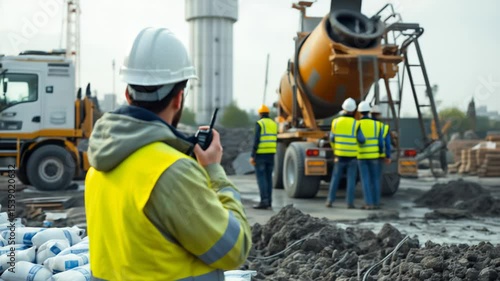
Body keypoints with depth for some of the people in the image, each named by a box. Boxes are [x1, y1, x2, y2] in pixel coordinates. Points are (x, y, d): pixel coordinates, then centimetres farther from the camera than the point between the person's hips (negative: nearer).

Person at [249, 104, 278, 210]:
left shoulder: (259, 123, -8)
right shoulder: (274, 124, 11)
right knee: (268, 177, 10)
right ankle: (269, 201, 11)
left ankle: (264, 201, -11)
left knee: (261, 177, -5)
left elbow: (256, 140, -14)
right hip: (271, 154, 6)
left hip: (260, 154, -6)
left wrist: (252, 156, -12)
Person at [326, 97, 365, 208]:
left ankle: (330, 201, 8)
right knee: (351, 179, 3)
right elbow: (361, 140, -11)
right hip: (352, 156, -2)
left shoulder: (336, 122, -3)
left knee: (335, 178, 10)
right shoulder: (356, 124, -11)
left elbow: (332, 139, 2)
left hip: (340, 155, 2)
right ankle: (350, 202, 2)